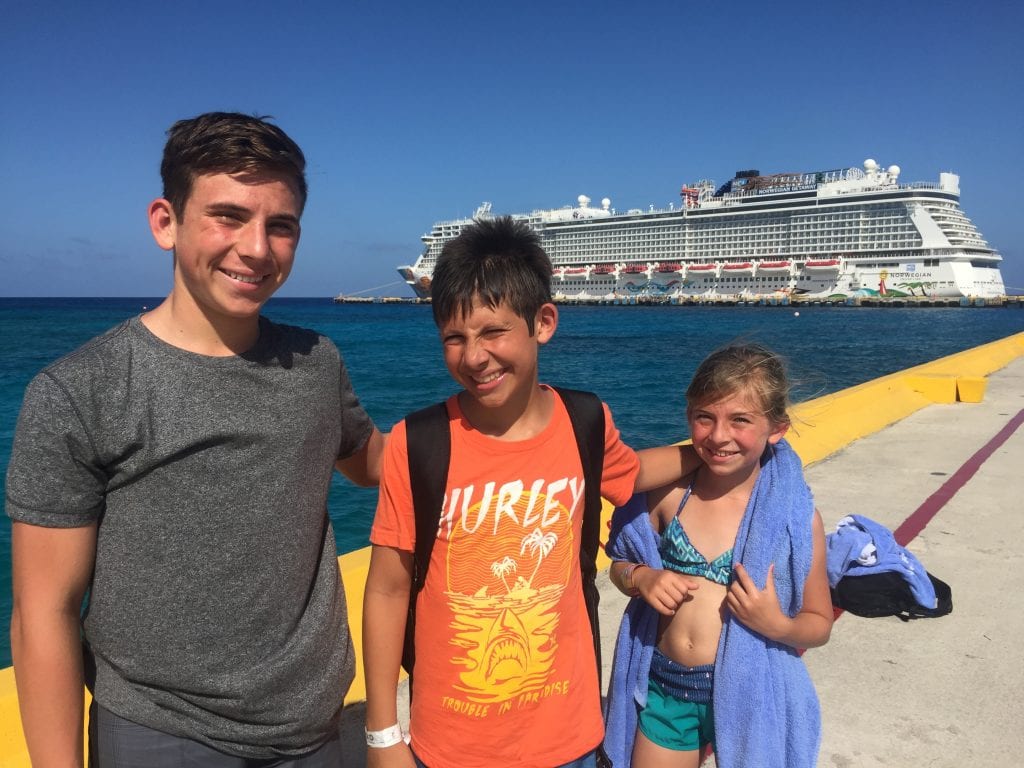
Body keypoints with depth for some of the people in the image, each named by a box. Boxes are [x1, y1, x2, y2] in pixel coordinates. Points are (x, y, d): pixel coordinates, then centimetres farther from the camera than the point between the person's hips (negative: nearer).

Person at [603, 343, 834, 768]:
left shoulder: (795, 516, -13)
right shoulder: (667, 493, -8)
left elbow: (819, 623, -2)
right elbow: (620, 566, 5)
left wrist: (778, 625, -22)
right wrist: (641, 578, -16)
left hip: (750, 696, -2)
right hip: (664, 687, 2)